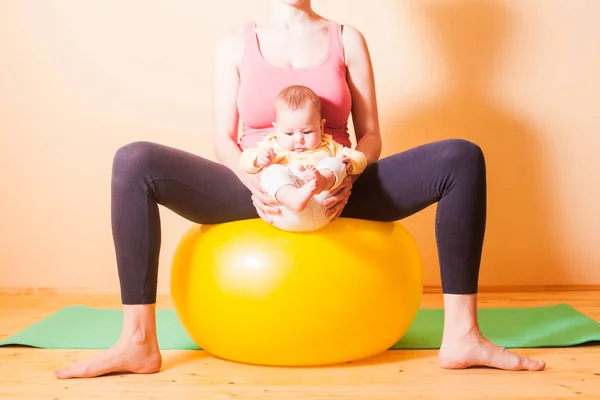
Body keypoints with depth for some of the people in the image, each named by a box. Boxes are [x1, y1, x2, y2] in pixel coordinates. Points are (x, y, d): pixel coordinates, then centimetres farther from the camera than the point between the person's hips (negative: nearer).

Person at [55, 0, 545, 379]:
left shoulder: (347, 40, 9)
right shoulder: (237, 43, 8)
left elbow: (370, 136, 5)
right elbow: (224, 139, 3)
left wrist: (348, 179, -18)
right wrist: (253, 183, -19)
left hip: (335, 191, 1)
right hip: (257, 191, 0)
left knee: (462, 157, -20)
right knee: (134, 162, -23)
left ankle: (461, 336, -23)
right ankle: (139, 342, -24)